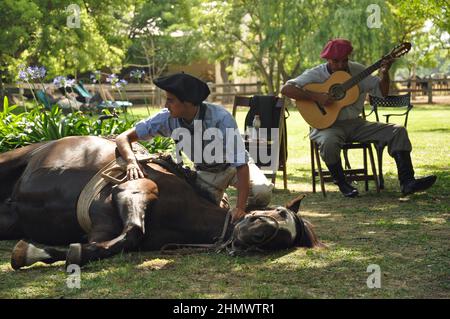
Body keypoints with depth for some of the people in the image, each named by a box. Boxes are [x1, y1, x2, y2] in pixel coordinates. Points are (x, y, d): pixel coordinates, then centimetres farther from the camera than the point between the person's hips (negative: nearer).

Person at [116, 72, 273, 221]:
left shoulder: (221, 118, -36)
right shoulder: (167, 118, -24)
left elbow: (241, 163, -37)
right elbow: (123, 138, -19)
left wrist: (240, 208, -45)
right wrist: (132, 161, -41)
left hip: (233, 166, -3)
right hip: (205, 171, 4)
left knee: (262, 192, -29)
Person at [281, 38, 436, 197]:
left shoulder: (357, 70, 7)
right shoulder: (315, 74, -6)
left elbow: (382, 92, 9)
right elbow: (286, 89, -17)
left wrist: (384, 73, -11)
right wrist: (316, 97, -25)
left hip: (355, 123, 5)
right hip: (328, 124, -5)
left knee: (398, 131, -10)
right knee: (329, 142, -41)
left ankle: (407, 182, -14)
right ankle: (342, 183, -16)